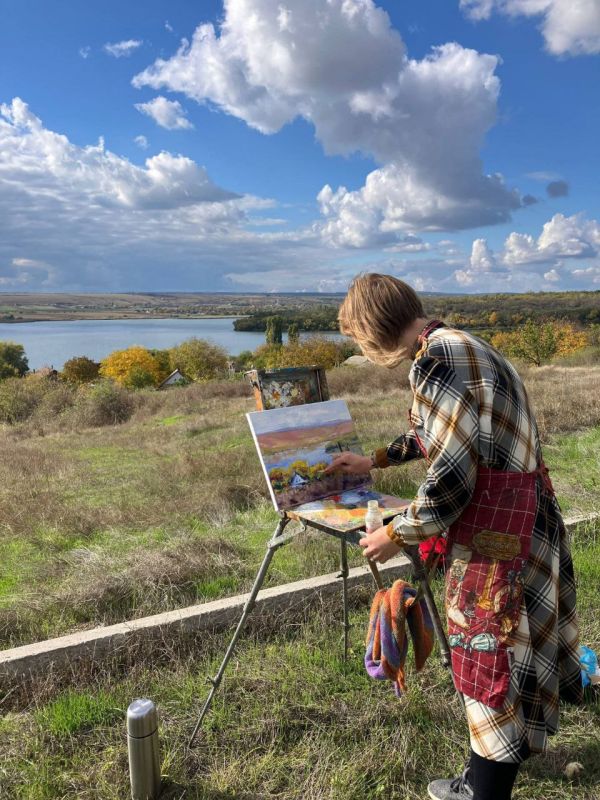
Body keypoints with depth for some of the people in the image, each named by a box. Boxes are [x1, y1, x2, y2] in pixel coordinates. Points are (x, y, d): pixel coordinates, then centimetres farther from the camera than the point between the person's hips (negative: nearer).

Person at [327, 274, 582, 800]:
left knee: (487, 651, 5)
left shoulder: (436, 360, -22)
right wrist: (373, 462, 34)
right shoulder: (455, 345, 10)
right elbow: (432, 433, 25)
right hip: (516, 512, 10)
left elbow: (450, 478, -24)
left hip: (496, 525, -10)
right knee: (497, 645, 22)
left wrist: (397, 535, -9)